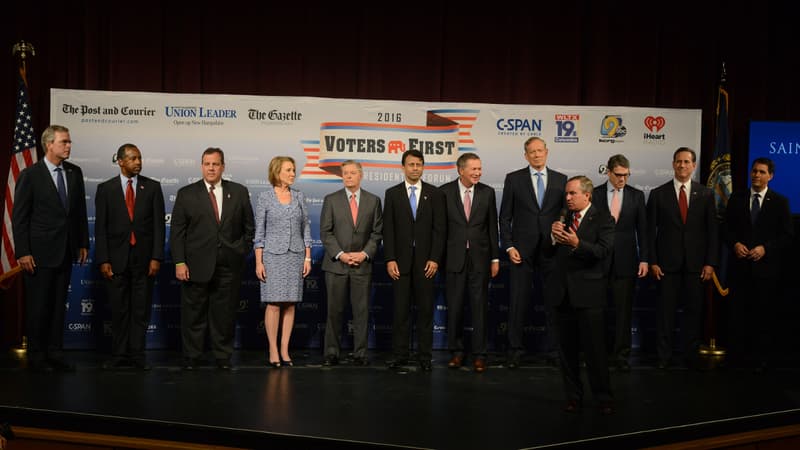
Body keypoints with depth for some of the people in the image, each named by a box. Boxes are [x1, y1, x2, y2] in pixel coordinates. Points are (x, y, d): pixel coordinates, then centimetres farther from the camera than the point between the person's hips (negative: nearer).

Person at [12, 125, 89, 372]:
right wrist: (23, 253, -12)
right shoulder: (30, 175, -8)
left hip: (66, 251, 5)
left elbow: (80, 210, 12)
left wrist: (83, 243, 9)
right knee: (38, 305, 3)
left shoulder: (74, 172, 7)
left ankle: (54, 353, 18)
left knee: (59, 303, 10)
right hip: (40, 252, -5)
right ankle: (36, 356, 15)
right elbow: (19, 217, -8)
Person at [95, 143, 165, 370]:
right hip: (117, 258, 0)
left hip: (144, 258, 0)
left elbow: (159, 224, 1)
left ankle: (137, 355, 12)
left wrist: (156, 257, -7)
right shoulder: (105, 189, 4)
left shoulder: (153, 187, 4)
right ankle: (119, 356, 16)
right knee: (118, 310, 6)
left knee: (141, 309, 4)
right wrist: (103, 260, -5)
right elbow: (100, 227, 2)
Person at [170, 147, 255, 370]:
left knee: (225, 313, 7)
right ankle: (191, 357, 16)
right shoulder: (186, 194, 3)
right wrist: (179, 262, -7)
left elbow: (249, 227, 13)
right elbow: (177, 231, 0)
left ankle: (223, 357, 17)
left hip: (228, 266, 1)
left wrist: (242, 251, 4)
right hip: (196, 265, -1)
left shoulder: (239, 192, 7)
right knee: (193, 314, 4)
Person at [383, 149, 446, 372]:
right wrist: (390, 259, -5)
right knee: (400, 309, 2)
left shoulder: (434, 193, 6)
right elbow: (388, 229, 3)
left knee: (425, 309, 3)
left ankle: (425, 356, 10)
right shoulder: (392, 193, 6)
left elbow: (439, 228, 2)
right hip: (400, 260, 0)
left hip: (425, 260, 0)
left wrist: (435, 259, -6)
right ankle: (400, 355, 10)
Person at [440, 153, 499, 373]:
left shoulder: (487, 192, 3)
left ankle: (479, 354, 12)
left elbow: (492, 227, 6)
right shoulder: (445, 192, -2)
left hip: (479, 257, 1)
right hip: (454, 257, -1)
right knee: (454, 307, 7)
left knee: (479, 307, 4)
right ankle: (456, 351, 21)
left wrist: (495, 258, 4)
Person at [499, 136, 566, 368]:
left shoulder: (561, 180, 7)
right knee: (518, 302, 2)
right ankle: (515, 350, 12)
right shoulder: (513, 179, 3)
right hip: (522, 250, -1)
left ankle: (553, 349, 17)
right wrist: (508, 246, -6)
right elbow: (505, 217, 2)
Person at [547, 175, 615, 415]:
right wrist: (554, 237, -11)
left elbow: (604, 251, -17)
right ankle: (573, 396, 21)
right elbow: (548, 253, 9)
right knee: (567, 349, 10)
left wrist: (578, 244, -32)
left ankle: (604, 398, 8)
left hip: (588, 293, -5)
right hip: (562, 292, 5)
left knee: (595, 348, -4)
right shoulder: (563, 218, 13)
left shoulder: (603, 219, -2)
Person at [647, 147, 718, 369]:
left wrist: (710, 263, -1)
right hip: (667, 263, -1)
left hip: (696, 263, 1)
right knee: (665, 310, 2)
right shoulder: (658, 194, 3)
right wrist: (652, 261, -4)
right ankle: (664, 356, 11)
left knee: (694, 310, 5)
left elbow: (713, 230, 5)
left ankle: (691, 355, 17)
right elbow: (650, 230, 2)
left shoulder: (705, 194, 6)